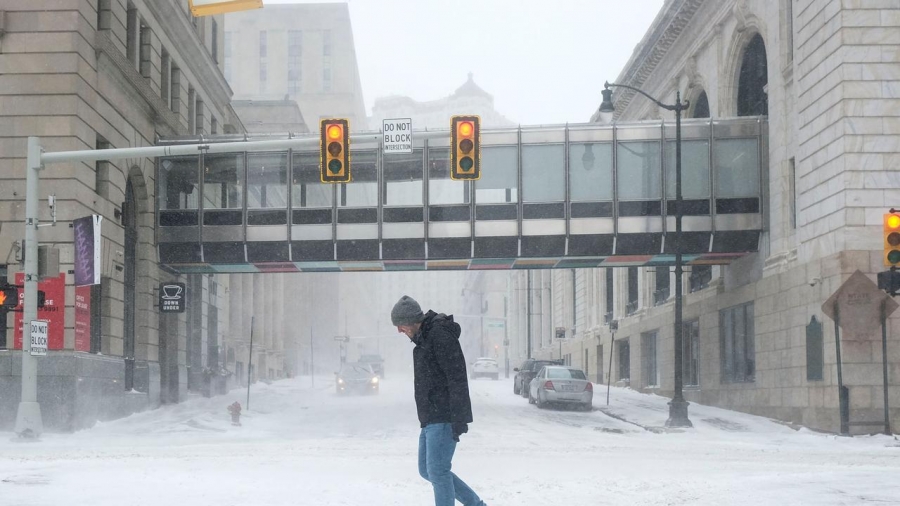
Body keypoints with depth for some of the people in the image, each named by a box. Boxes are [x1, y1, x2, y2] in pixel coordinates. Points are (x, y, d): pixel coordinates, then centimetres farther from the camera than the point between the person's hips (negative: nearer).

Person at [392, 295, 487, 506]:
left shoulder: (440, 334, -14)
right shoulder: (423, 338, 17)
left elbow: (457, 376, -20)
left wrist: (458, 418, -24)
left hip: (443, 419, -10)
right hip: (431, 419, 10)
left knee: (437, 471, -10)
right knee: (427, 470, 13)